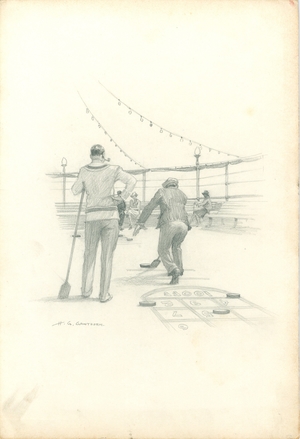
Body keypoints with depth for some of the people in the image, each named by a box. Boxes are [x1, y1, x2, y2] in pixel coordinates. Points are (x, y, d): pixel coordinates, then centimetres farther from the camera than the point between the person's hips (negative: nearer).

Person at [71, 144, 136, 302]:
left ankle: (86, 289, 23)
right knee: (107, 256, 4)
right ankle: (104, 294, 7)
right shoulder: (112, 170, -2)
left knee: (90, 253, 17)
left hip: (92, 217, 1)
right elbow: (132, 180, -9)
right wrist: (122, 197, -1)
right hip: (110, 215, -1)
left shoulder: (84, 171, 1)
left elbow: (75, 190, 10)